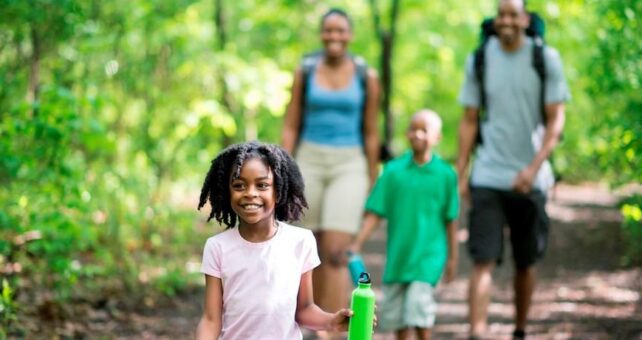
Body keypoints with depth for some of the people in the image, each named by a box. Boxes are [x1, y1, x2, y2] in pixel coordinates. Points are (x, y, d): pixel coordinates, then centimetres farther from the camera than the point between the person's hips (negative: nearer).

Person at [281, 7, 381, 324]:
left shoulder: (367, 77, 0)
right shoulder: (304, 73, 3)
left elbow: (371, 134, 4)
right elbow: (290, 128, 4)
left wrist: (372, 185, 5)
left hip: (349, 168, -2)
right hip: (309, 164, 2)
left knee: (336, 254, -15)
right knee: (315, 254, 9)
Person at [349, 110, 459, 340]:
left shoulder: (445, 174, -3)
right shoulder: (394, 170, -2)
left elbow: (450, 220, 4)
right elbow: (374, 213, -1)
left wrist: (452, 257, 8)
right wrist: (356, 245, -9)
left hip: (428, 254, -2)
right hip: (398, 252, 3)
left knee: (418, 303, -16)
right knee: (394, 310, 8)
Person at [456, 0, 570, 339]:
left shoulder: (546, 59, -2)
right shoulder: (479, 60, 2)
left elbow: (556, 120, -3)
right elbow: (469, 120, 7)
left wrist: (533, 168, -15)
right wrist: (460, 174, 1)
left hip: (529, 179, 0)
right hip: (487, 178, 0)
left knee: (525, 263, 11)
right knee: (483, 261, -10)